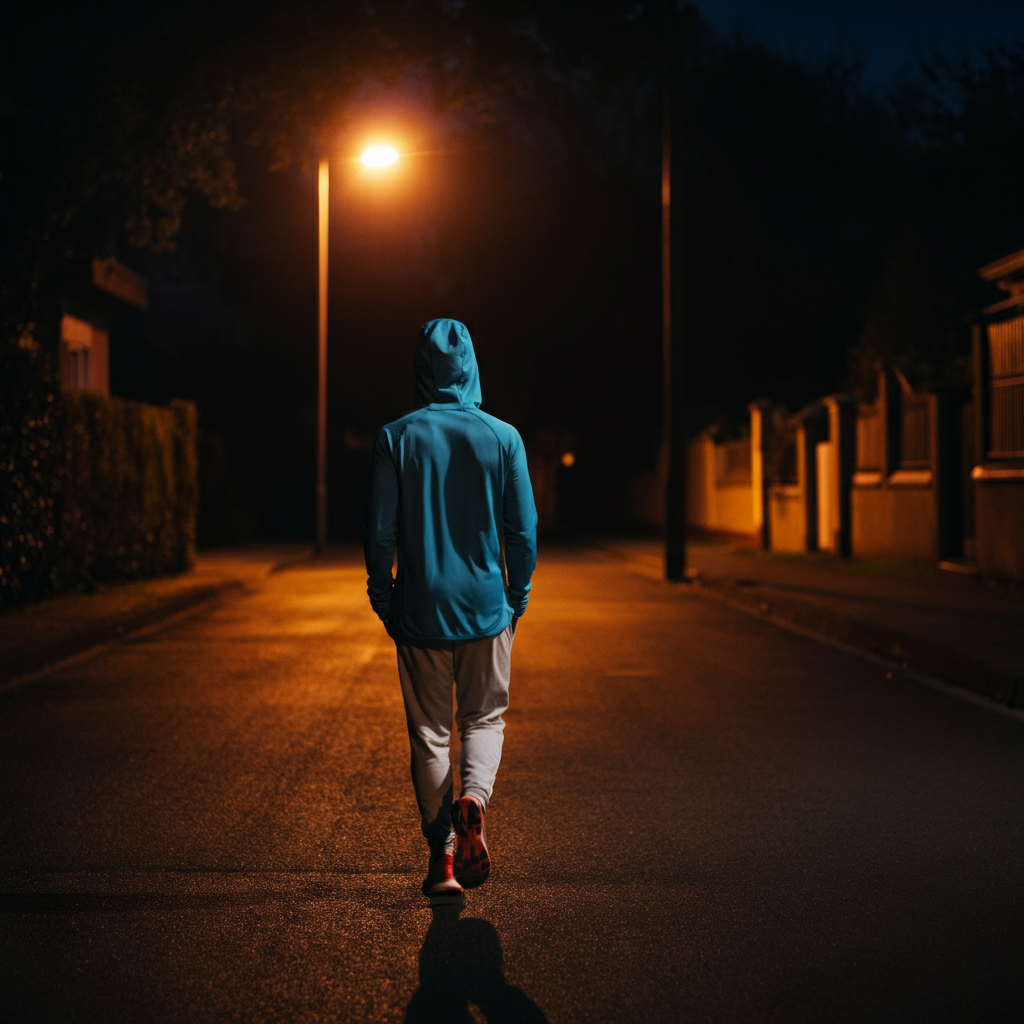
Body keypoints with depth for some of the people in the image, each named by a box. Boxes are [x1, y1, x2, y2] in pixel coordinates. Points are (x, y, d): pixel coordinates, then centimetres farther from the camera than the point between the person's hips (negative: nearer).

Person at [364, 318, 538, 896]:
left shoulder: (396, 438, -5)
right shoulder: (503, 437, -4)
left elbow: (380, 531, -5)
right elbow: (524, 530, -2)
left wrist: (383, 601, 7)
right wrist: (518, 598, 11)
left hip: (420, 610, 0)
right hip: (486, 608, 0)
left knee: (430, 732, 10)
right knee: (485, 718, 15)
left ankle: (443, 858, 10)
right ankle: (474, 796, -13)